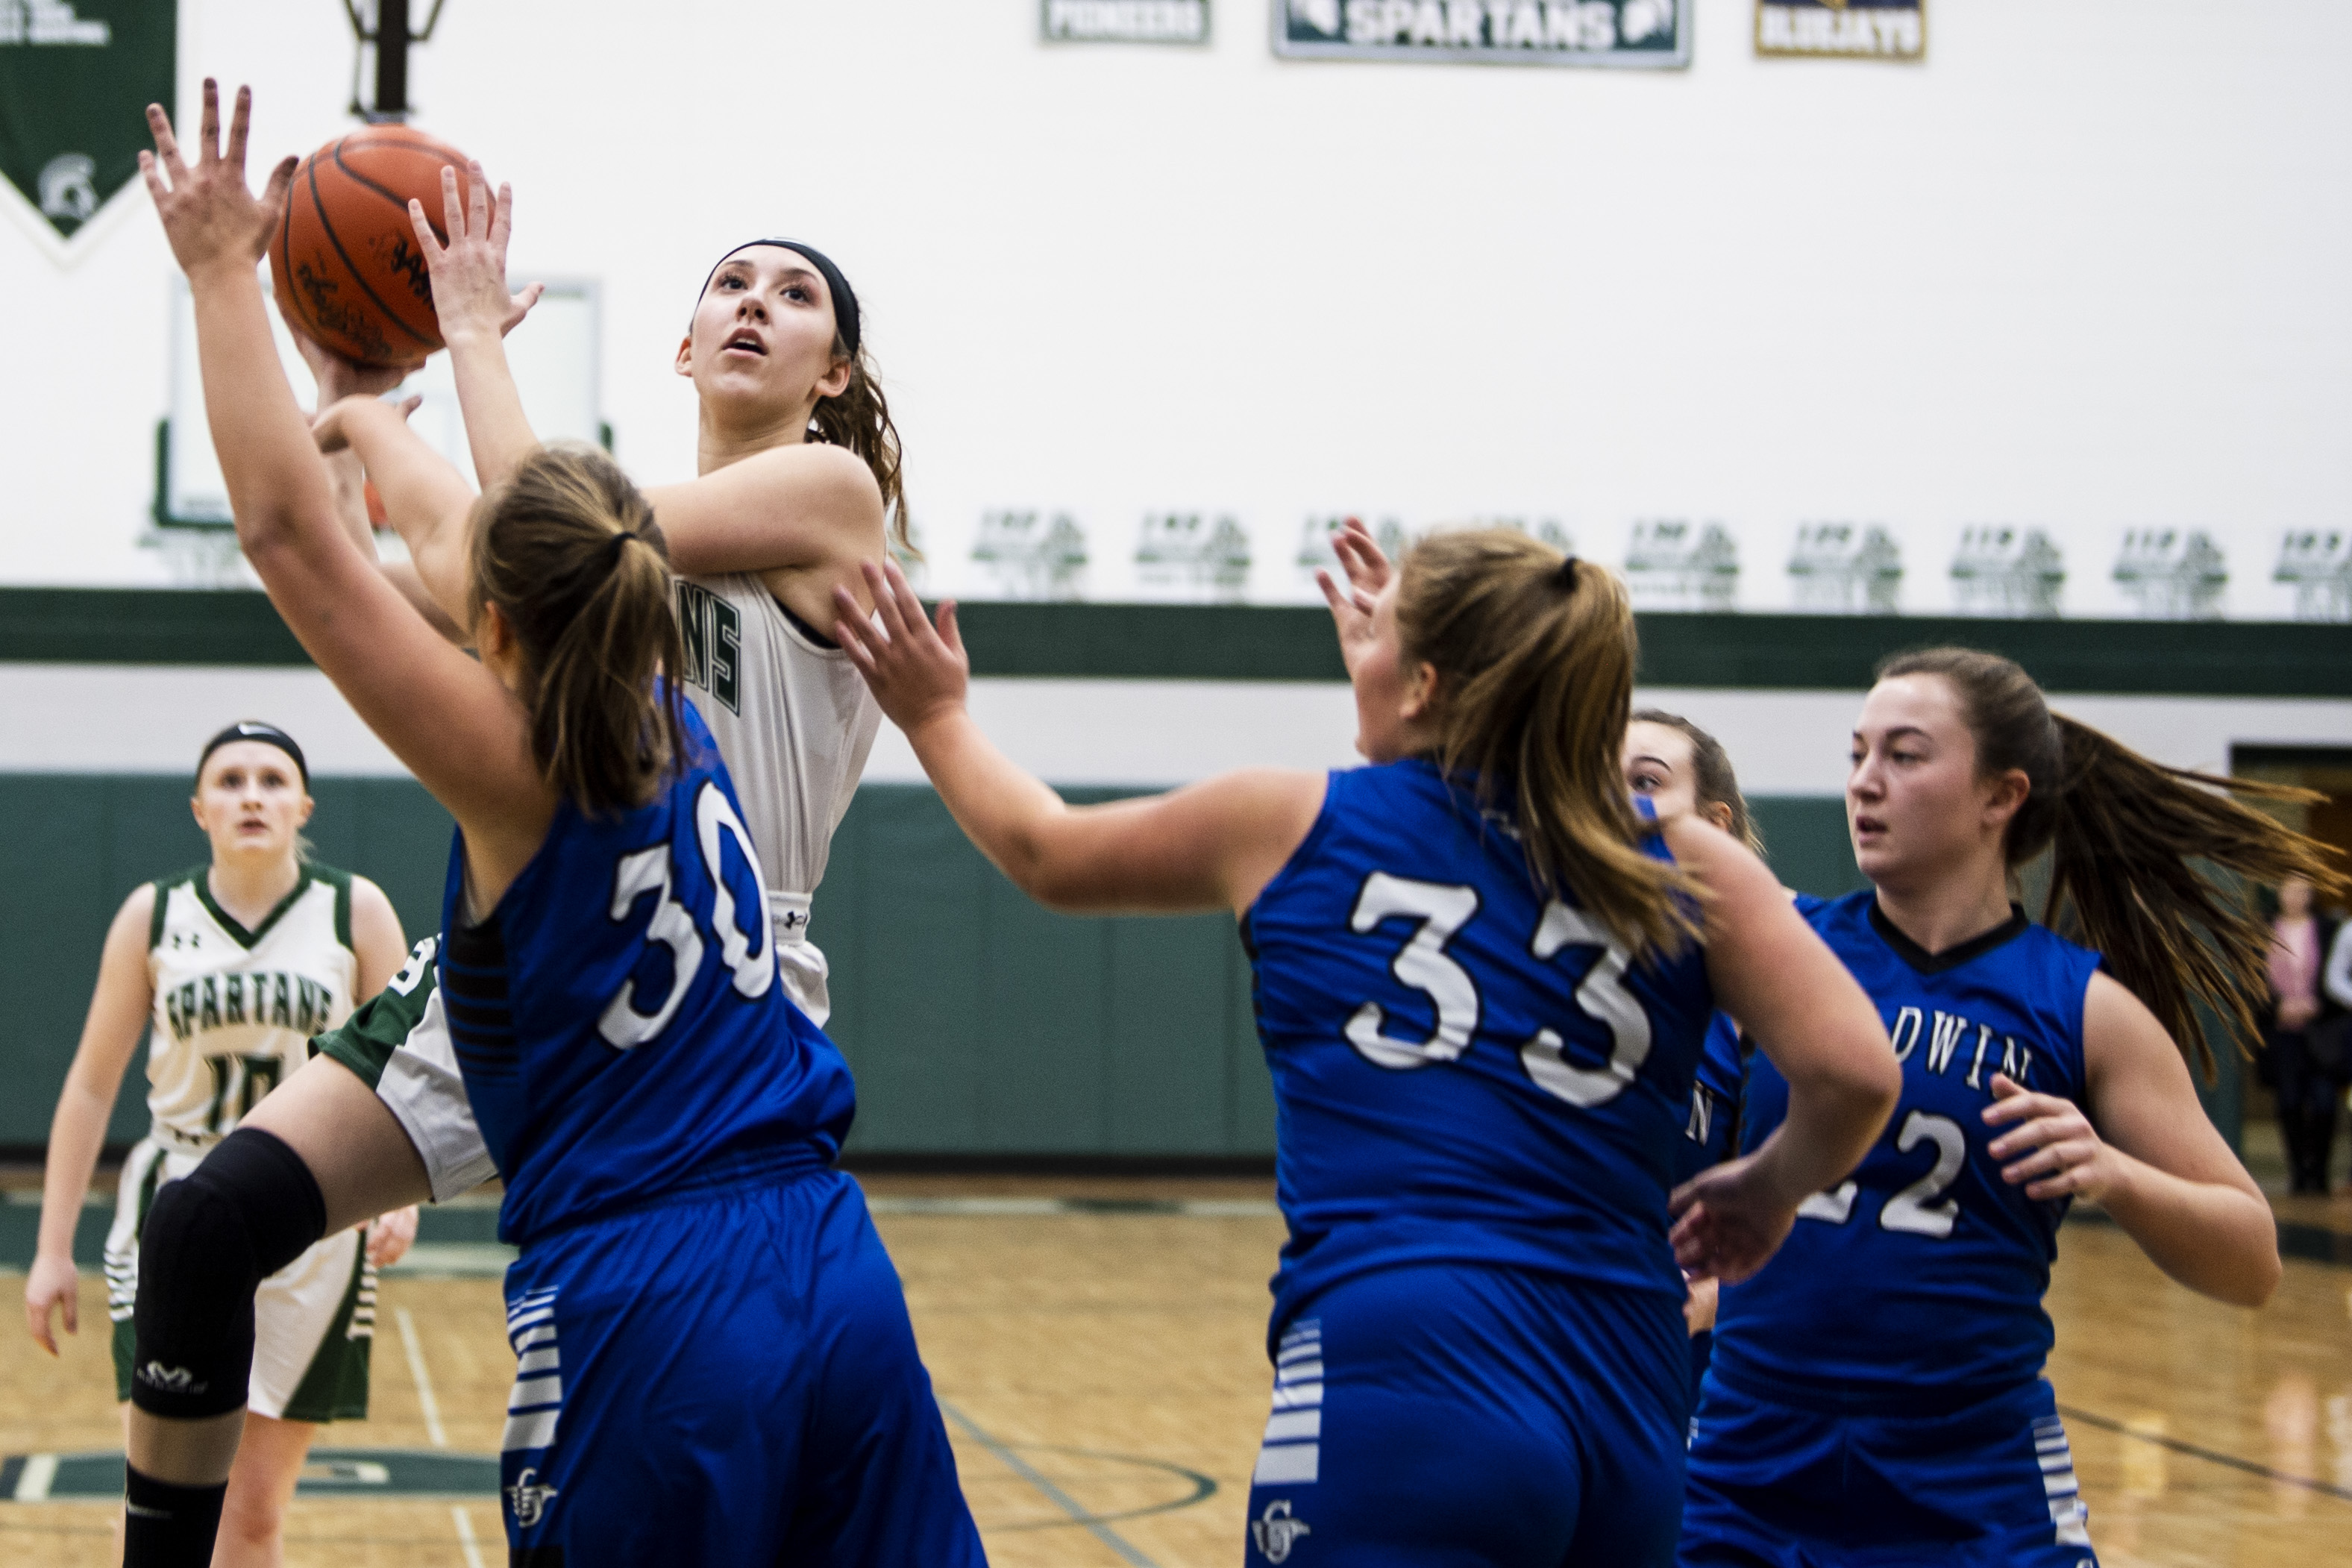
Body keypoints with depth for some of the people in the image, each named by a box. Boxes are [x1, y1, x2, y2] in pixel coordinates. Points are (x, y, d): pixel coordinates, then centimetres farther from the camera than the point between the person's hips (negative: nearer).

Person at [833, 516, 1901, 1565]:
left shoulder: (1291, 826, 9)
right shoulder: (1686, 868, 9)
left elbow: (1046, 854, 26)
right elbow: (1853, 1070, -2)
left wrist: (935, 719, 43)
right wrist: (1769, 1188, 18)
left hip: (1398, 1386, -4)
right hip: (1629, 1416, 4)